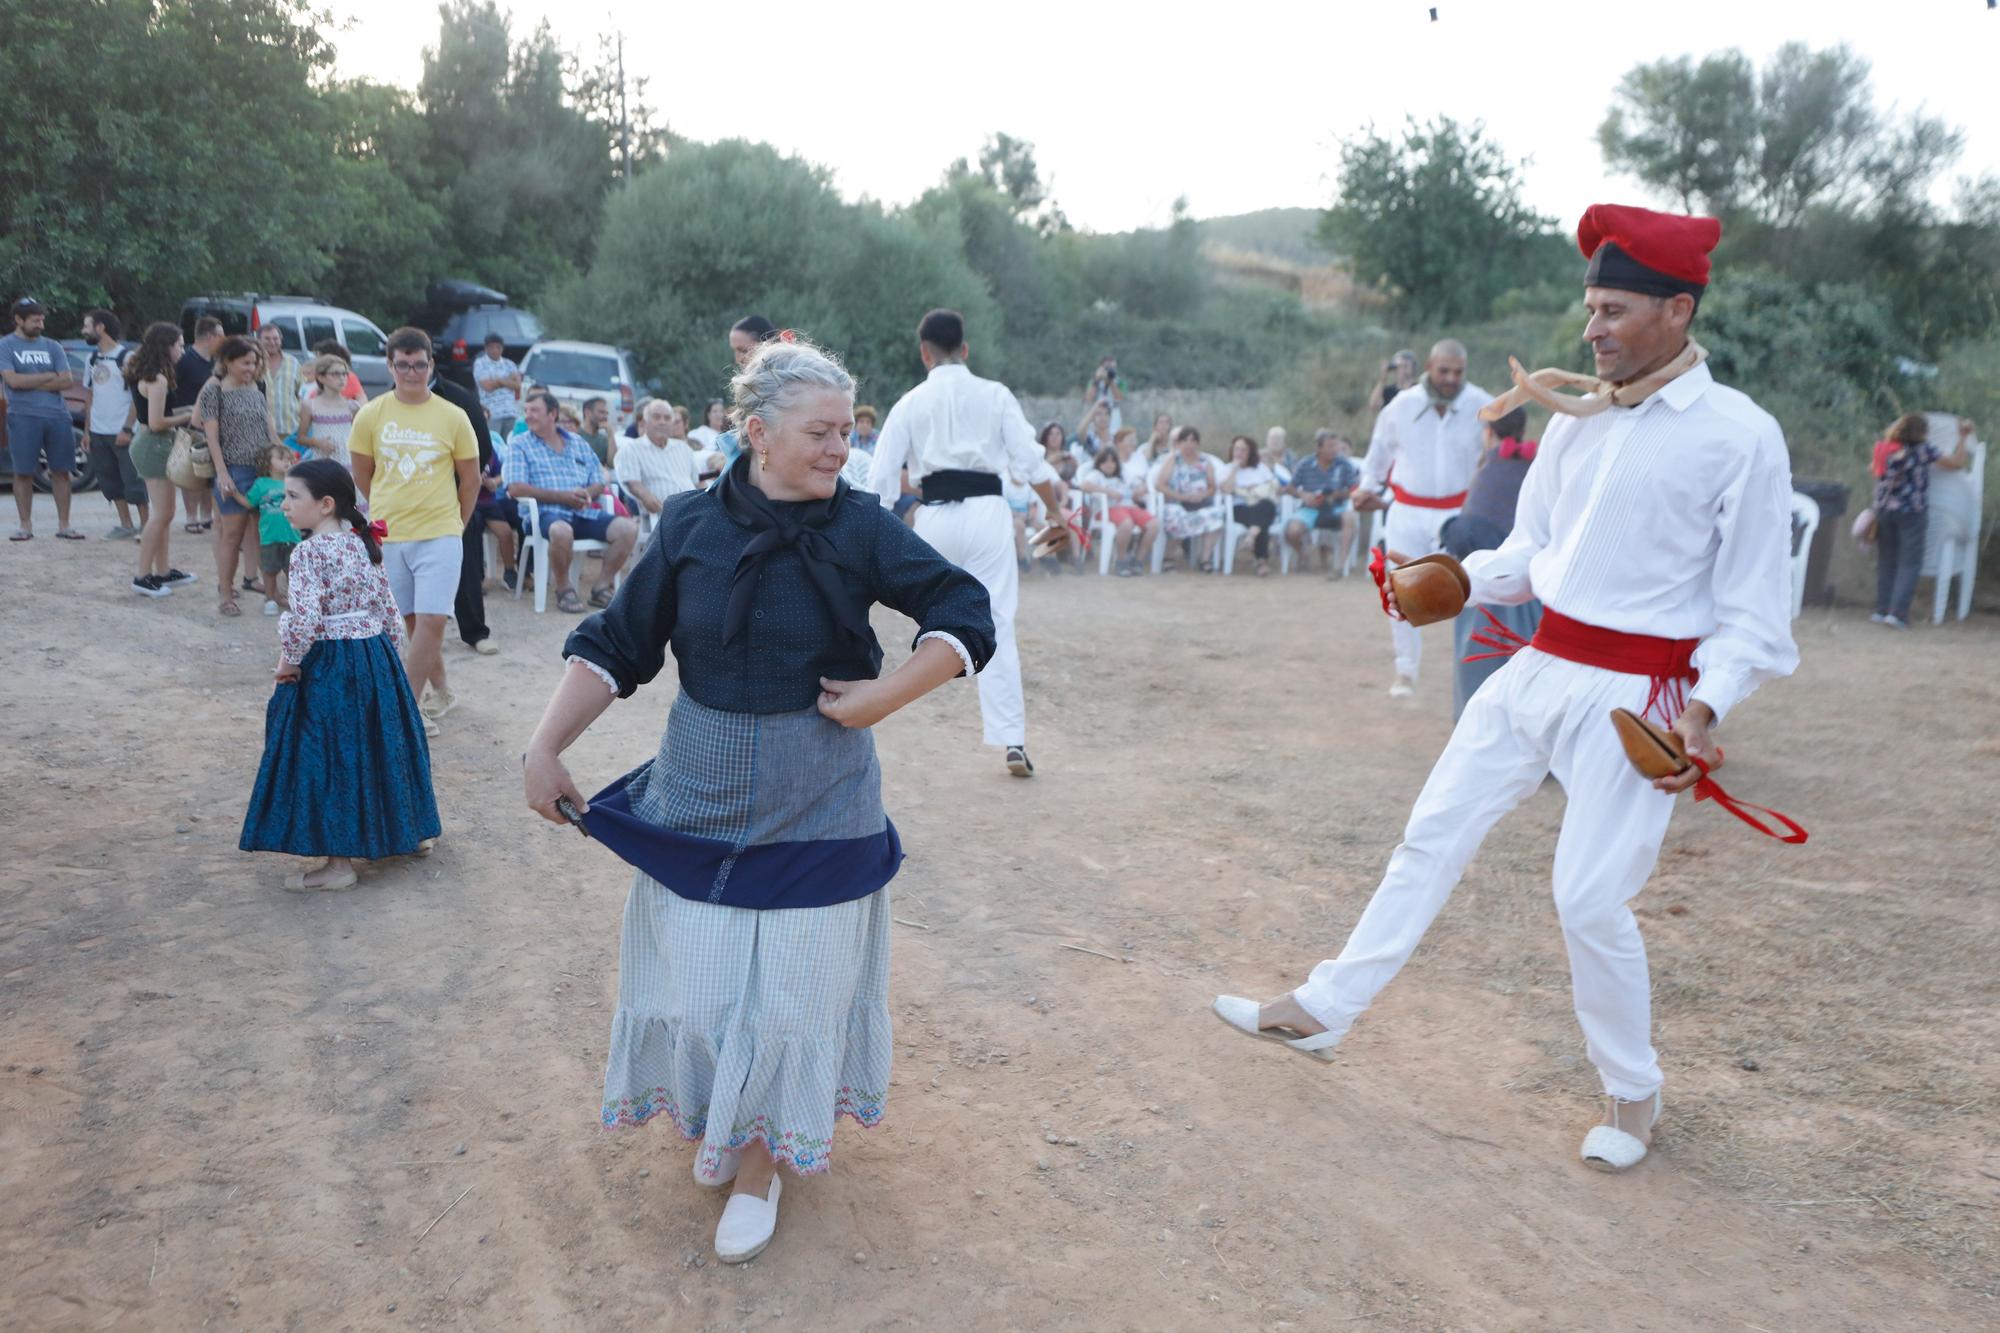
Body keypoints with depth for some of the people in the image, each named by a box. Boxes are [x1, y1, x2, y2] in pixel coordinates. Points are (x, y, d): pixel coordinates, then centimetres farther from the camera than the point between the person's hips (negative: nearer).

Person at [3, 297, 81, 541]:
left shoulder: (52, 347, 12)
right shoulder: (6, 346, 3)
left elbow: (67, 381, 1)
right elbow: (13, 380, -11)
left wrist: (31, 383, -7)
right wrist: (49, 376, -4)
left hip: (57, 416, 3)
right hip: (23, 418, -3)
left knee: (61, 471, 3)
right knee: (23, 473, 1)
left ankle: (63, 525, 8)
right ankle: (26, 526, 8)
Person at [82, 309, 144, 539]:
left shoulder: (126, 358, -7)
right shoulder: (93, 359, 14)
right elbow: (91, 397, 17)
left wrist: (127, 429, -16)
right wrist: (87, 430, 11)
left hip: (121, 433, -7)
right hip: (99, 433, 7)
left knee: (133, 481, -6)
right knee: (111, 482, 8)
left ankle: (145, 525, 1)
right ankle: (125, 525, 15)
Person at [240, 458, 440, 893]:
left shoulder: (309, 552, -16)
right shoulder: (363, 544, 7)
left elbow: (304, 618, -24)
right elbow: (388, 609, 11)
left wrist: (288, 661, -10)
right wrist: (392, 652, 20)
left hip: (329, 667, -8)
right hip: (377, 659, 8)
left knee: (330, 759, -1)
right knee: (377, 748, 20)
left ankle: (339, 863, 2)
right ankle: (407, 832, 33)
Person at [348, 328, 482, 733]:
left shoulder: (453, 417, -3)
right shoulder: (371, 415, 0)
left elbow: (470, 478, 7)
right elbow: (362, 475, 11)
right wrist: (387, 513, 14)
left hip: (439, 535, -2)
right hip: (387, 537, 2)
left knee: (430, 620, -10)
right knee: (412, 620, 11)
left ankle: (409, 707, -4)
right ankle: (440, 692, 28)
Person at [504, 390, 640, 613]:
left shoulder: (578, 444, 20)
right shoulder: (519, 445, 7)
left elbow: (599, 483, 18)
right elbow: (515, 488, -6)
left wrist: (587, 493, -8)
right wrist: (562, 496, -14)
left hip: (583, 512, 5)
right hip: (545, 512, -4)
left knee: (628, 528, -18)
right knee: (561, 531, -40)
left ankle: (602, 588, -4)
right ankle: (563, 590, -15)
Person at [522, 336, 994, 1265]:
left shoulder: (859, 527, -9)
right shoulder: (692, 524, -6)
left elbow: (966, 618, -10)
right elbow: (613, 647, -2)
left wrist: (886, 697, -18)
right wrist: (544, 749, -8)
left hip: (816, 805, -1)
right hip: (698, 795, 2)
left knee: (793, 977, 7)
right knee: (699, 966, 11)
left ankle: (761, 1162, 29)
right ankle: (718, 1115, 42)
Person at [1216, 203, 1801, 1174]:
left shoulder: (1740, 437, -10)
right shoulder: (1574, 420, 7)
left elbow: (1753, 611, -8)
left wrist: (1705, 707, -22)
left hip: (1636, 695, -6)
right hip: (1538, 671, 6)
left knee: (1590, 898, -5)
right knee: (1432, 837, 8)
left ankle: (1633, 1092, 22)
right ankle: (1322, 1011, 20)